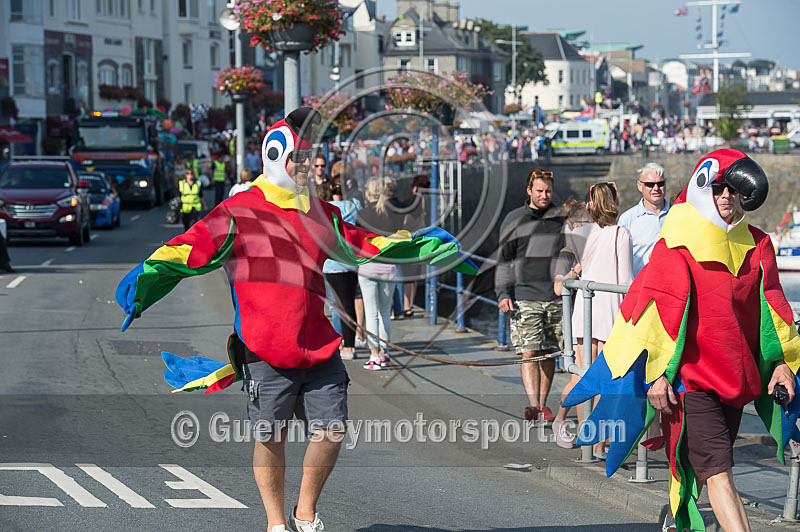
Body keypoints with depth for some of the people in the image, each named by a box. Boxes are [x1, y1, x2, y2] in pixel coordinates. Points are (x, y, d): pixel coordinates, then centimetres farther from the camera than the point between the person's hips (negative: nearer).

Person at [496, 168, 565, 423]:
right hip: (524, 297, -2)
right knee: (529, 353, -11)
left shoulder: (562, 219, 9)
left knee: (549, 354, 5)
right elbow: (504, 259, 8)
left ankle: (543, 404, 14)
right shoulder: (514, 220, 7)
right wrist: (503, 293, -1)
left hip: (556, 297, 2)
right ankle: (532, 404, -17)